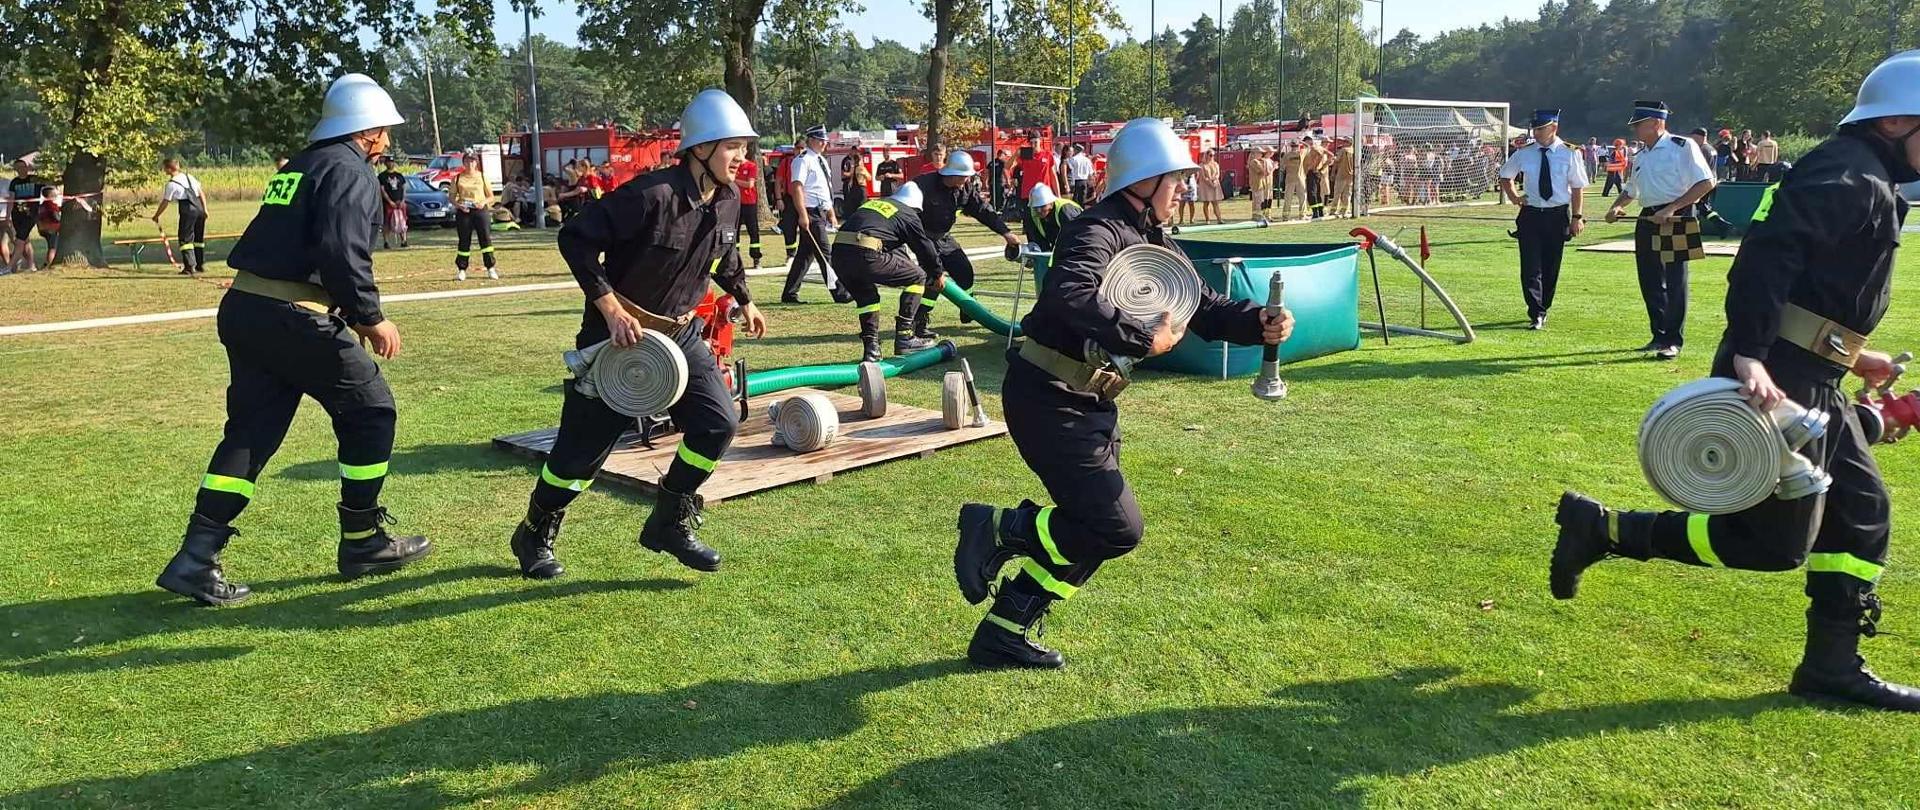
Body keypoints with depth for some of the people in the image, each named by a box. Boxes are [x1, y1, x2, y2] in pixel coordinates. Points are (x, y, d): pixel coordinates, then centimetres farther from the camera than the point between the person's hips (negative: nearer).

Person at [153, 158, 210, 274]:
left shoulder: (171, 184, -2)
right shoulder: (189, 177, 15)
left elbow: (164, 203, 3)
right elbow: (201, 193, 13)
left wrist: (156, 216, 15)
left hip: (188, 210, -6)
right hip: (199, 208, 6)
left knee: (185, 238, 0)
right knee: (199, 238, 15)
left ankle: (189, 266, -7)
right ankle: (201, 265, 20)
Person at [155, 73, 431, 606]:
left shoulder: (298, 166, 21)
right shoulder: (351, 171, -6)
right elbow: (343, 254, -20)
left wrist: (348, 314, 21)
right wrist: (371, 318, -10)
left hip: (242, 309, 9)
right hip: (293, 319, -9)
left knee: (250, 432, 12)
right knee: (370, 412, 8)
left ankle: (195, 559, 7)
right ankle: (362, 543, 16)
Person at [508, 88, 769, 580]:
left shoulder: (728, 203, -1)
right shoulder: (652, 195, -25)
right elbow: (576, 238, -23)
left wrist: (744, 300, 30)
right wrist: (610, 308, -26)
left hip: (679, 334, 7)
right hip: (618, 336, -7)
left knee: (718, 424, -4)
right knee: (584, 448, 1)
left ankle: (670, 523, 13)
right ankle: (535, 535, 25)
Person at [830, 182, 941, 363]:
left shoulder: (871, 203, 33)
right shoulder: (908, 215, 16)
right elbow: (925, 247, 23)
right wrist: (937, 274, 40)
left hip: (839, 253, 6)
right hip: (867, 256, -6)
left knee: (866, 297, 30)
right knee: (917, 277, 13)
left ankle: (871, 348, 18)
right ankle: (904, 337, 13)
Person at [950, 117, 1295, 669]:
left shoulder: (1154, 242, 13)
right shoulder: (1099, 230, -17)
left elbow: (1204, 306, 13)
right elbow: (1071, 295, -37)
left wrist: (1257, 322, -5)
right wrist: (1144, 339, -31)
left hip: (1089, 403, 10)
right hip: (1048, 398, -10)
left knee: (1089, 527, 12)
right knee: (1118, 527, -12)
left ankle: (1005, 635, 21)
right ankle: (997, 529, 3)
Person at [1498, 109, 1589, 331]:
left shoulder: (1570, 153, -4)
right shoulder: (1523, 154, 1)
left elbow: (1577, 187, 0)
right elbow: (1505, 176, 18)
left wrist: (1576, 217, -4)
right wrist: (1513, 196, 4)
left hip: (1558, 216, -1)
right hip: (1530, 215, 1)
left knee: (1551, 268, 8)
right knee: (1531, 268, -7)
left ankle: (1542, 310, 23)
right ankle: (1536, 314, -4)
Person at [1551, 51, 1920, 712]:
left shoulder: (1861, 180, 20)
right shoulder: (1850, 176, -14)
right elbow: (1770, 251, -29)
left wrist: (1848, 353, 31)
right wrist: (1749, 355, -36)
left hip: (1809, 378, 11)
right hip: (1776, 378, -11)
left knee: (1861, 510, 14)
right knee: (1775, 540, -7)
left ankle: (1832, 667, 21)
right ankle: (1602, 529, -1)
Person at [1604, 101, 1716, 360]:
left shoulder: (1683, 147, -7)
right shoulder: (1640, 156, 16)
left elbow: (1706, 183, -14)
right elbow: (1631, 190, 27)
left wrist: (1670, 209, -20)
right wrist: (1617, 207, 5)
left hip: (1676, 221, -8)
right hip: (1647, 221, 8)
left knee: (1674, 281, -4)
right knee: (1650, 281, 10)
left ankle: (1673, 341, 2)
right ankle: (1659, 336, 22)